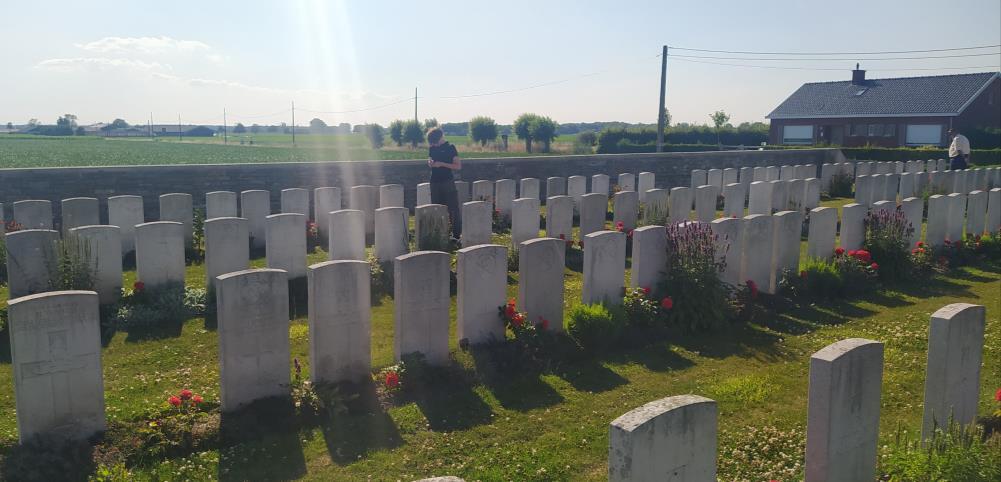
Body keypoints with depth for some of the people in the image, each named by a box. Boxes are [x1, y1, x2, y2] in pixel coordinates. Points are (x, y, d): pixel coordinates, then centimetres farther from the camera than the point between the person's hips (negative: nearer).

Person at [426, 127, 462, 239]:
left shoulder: (450, 148, -5)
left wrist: (442, 164, -17)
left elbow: (458, 166, -8)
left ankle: (457, 233, 1)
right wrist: (430, 163, -2)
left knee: (453, 208, -5)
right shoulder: (432, 148, 9)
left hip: (448, 182, -5)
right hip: (435, 182, 5)